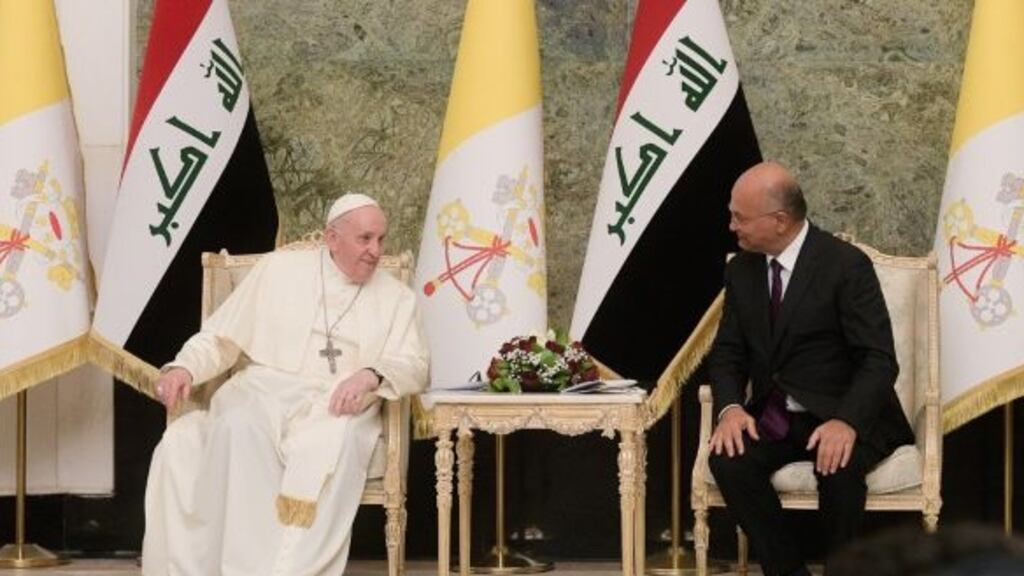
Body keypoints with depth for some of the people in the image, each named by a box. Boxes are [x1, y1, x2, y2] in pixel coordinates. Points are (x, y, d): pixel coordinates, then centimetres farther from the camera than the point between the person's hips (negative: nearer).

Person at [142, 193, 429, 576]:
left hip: (336, 407, 0)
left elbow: (415, 368, 6)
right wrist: (185, 367, -7)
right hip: (262, 392, 0)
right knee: (238, 429, -36)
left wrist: (373, 375, -16)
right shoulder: (280, 268, 14)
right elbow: (220, 337, 14)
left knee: (336, 443, -37)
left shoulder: (397, 297, 17)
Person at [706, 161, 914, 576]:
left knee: (837, 467, -35)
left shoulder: (846, 266, -13)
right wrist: (731, 407, -14)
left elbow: (879, 360, -16)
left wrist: (847, 422, -34)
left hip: (841, 417, -4)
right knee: (727, 460, -25)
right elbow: (727, 353, 8)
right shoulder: (742, 270, 6)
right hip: (774, 418, 5)